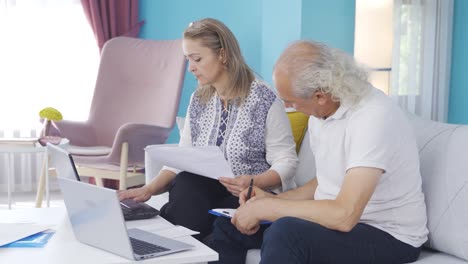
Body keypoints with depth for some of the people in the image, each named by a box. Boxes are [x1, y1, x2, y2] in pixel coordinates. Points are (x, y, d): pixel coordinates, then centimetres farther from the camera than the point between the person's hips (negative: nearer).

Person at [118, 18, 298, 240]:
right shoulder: (198, 100, 10)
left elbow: (286, 162, -8)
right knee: (185, 186, -31)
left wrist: (254, 183, -26)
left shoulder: (264, 99, -7)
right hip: (200, 195, 4)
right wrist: (150, 188, -9)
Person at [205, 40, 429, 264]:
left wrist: (263, 208, -24)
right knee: (227, 226, 3)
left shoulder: (373, 117, -27)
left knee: (285, 234, -34)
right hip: (338, 219, 8)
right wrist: (273, 199, 0)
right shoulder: (321, 111, 0)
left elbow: (344, 215, -34)